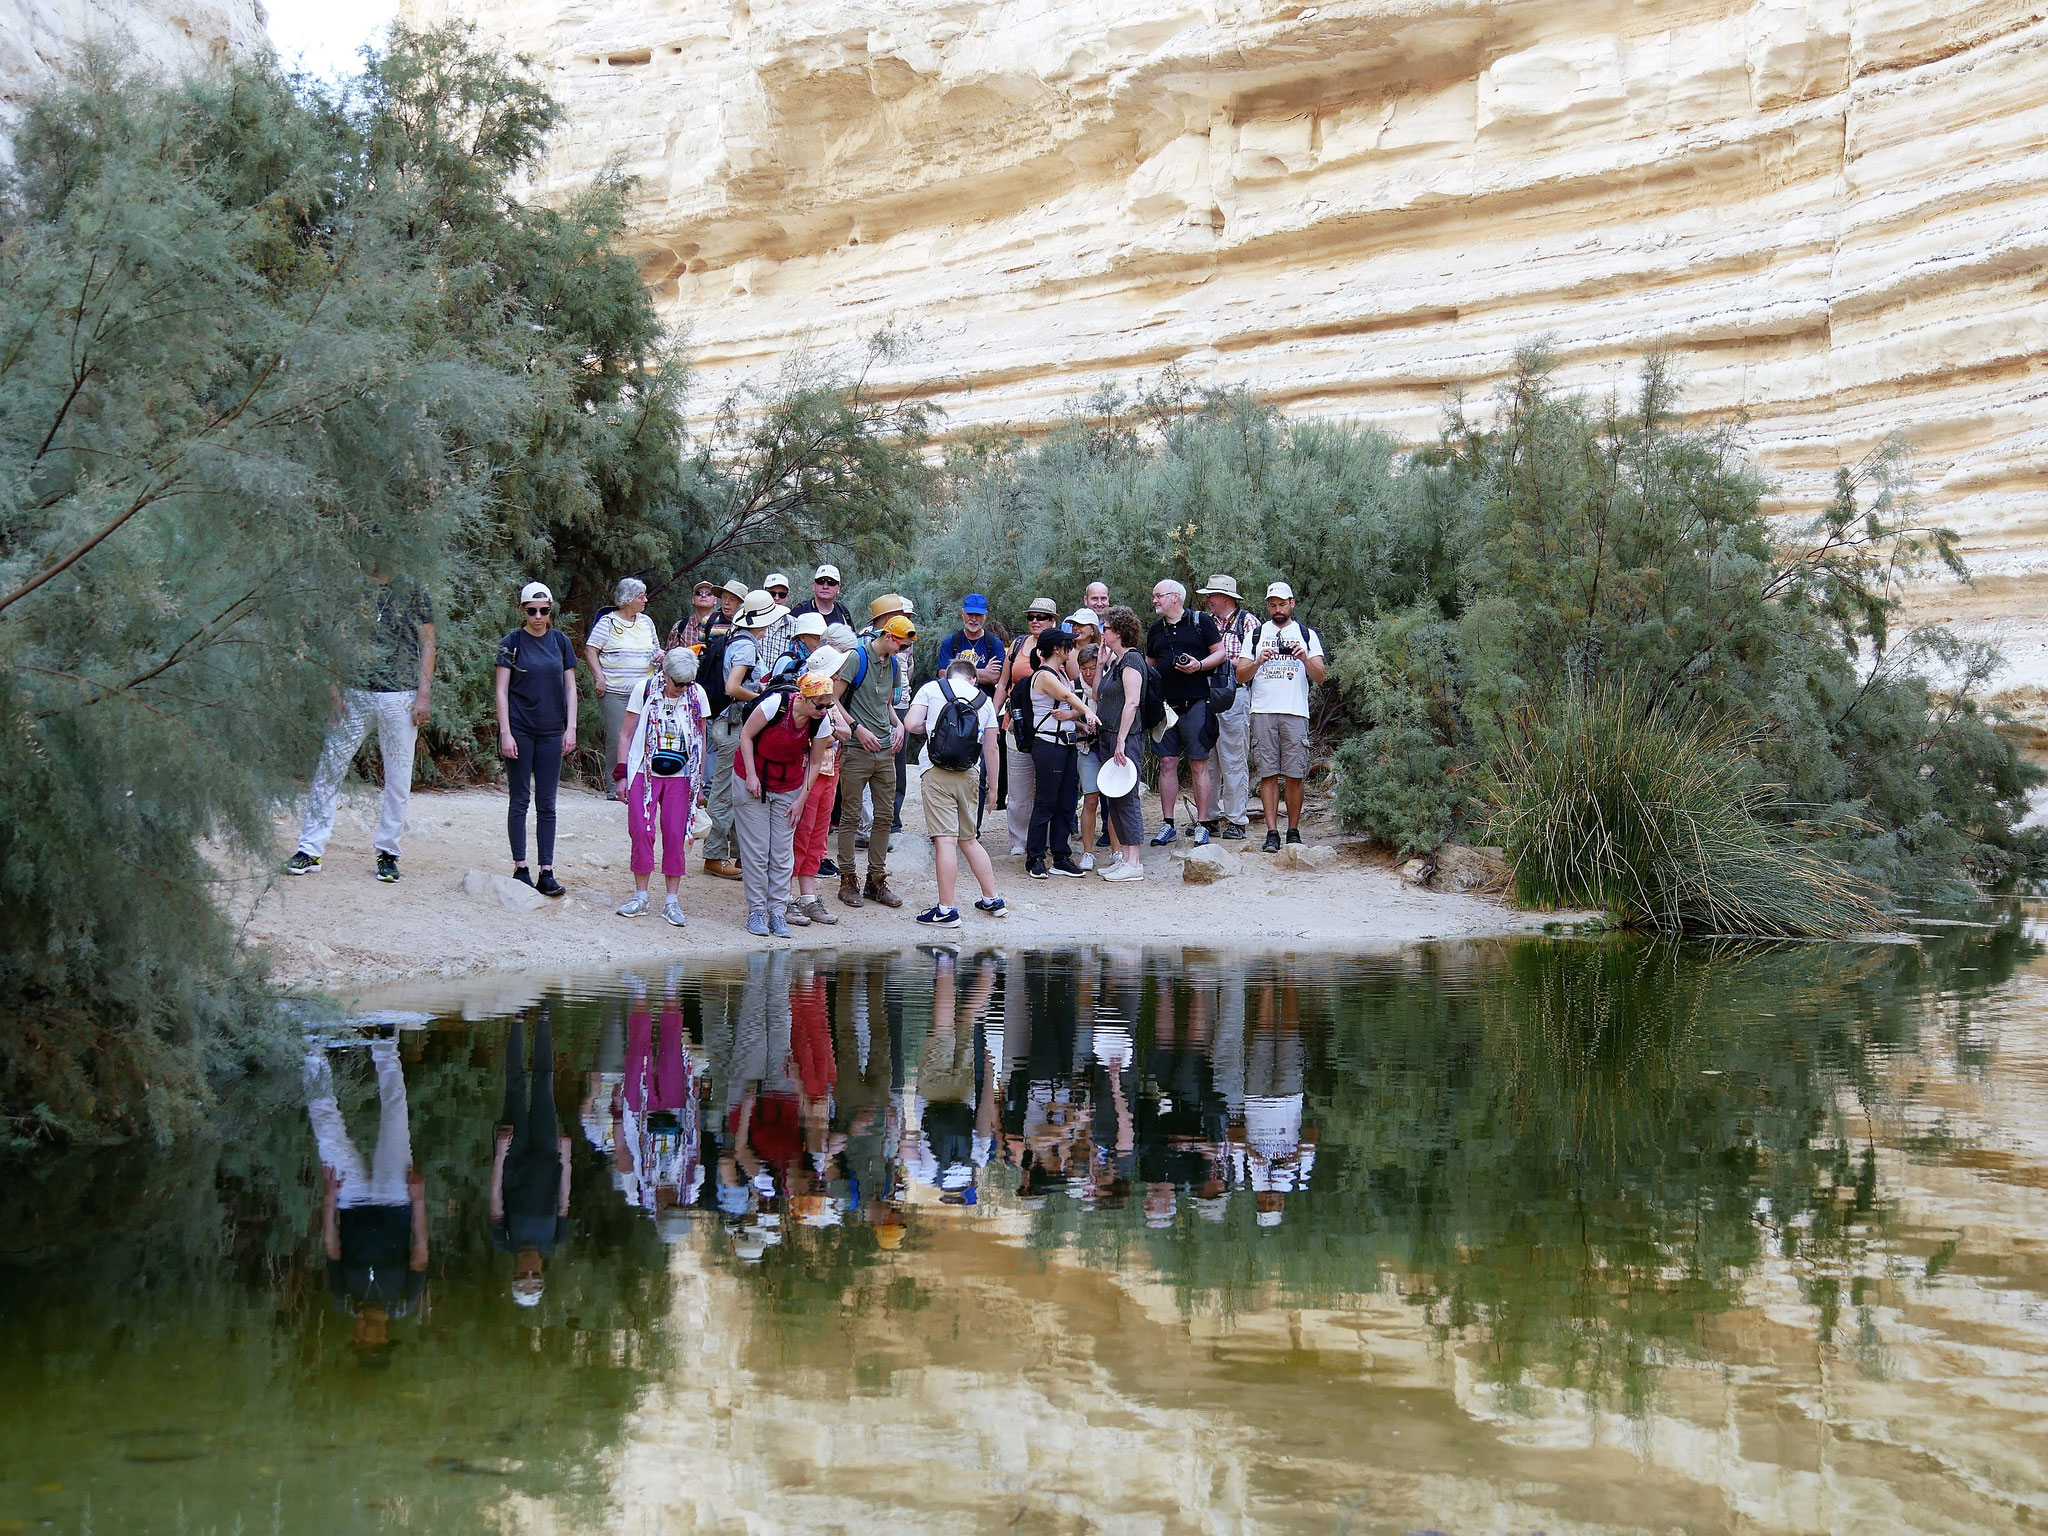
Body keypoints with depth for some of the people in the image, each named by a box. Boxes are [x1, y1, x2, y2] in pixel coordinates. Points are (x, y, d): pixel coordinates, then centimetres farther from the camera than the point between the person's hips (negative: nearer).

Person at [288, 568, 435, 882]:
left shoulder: (413, 591, 4)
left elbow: (427, 645, 4)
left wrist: (423, 695, -5)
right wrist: (334, 689, -1)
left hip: (400, 695, -1)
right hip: (354, 693, 1)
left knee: (398, 778, 2)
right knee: (328, 769, -3)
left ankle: (387, 853, 13)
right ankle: (310, 850, 1)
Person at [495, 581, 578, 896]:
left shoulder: (560, 641, 7)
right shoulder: (512, 642, -2)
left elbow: (570, 687, 10)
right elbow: (502, 690, -3)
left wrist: (571, 728, 1)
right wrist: (505, 733, -10)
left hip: (551, 732, 3)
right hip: (519, 729, -3)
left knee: (547, 804, 4)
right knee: (520, 800, 3)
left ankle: (547, 873, 5)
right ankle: (520, 868, 9)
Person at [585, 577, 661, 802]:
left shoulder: (646, 622, 15)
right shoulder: (608, 622, -2)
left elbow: (655, 647, 28)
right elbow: (590, 650, -4)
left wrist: (659, 653, 5)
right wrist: (599, 676, -14)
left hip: (643, 690, 5)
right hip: (614, 691, -5)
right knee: (616, 738, -6)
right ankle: (614, 786, 1)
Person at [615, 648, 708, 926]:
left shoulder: (697, 696, 1)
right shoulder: (644, 689, -4)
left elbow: (700, 742, 9)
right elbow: (627, 734, 3)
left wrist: (699, 783, 9)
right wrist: (621, 774, -1)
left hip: (680, 778, 1)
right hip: (644, 774, -1)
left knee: (675, 835, -2)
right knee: (642, 831, -5)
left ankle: (672, 900, 4)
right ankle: (640, 896, 6)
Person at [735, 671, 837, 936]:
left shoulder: (822, 722, -11)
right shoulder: (776, 704, -23)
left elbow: (815, 762, 1)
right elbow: (746, 735, -11)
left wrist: (801, 799, -2)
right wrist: (751, 776, -14)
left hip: (788, 789, 3)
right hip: (754, 782, -3)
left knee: (783, 853, 2)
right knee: (756, 850, -3)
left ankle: (778, 911, 7)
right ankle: (756, 911, 4)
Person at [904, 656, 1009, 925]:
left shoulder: (932, 688, 5)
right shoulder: (984, 700, 14)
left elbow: (910, 725, -4)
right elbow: (991, 749, 15)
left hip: (938, 772, -4)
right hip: (969, 775, 4)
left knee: (945, 840, -8)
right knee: (969, 840, 17)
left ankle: (946, 911, -8)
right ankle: (992, 900, 22)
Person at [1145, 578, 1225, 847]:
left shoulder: (1201, 621, 1)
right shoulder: (1155, 630, 16)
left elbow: (1220, 652, 1)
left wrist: (1199, 665, -16)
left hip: (1195, 703, -5)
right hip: (1164, 704, 5)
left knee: (1199, 764, -3)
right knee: (1167, 763, 4)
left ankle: (1202, 825, 0)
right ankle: (1167, 824, 9)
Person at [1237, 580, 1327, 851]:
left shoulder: (1307, 635, 13)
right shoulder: (1256, 634, 14)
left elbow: (1320, 677, 5)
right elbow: (1241, 676, 8)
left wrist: (1306, 659, -14)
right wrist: (1259, 661, -11)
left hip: (1295, 713, 0)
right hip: (1263, 712, 1)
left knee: (1294, 776, -3)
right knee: (1268, 774, -3)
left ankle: (1293, 831, 6)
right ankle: (1272, 833, -2)